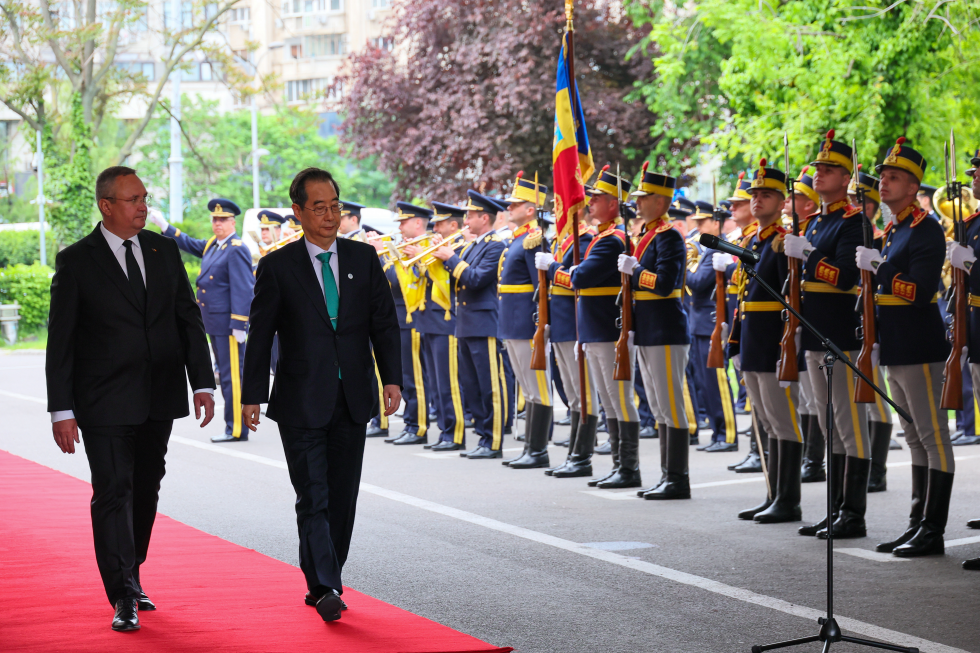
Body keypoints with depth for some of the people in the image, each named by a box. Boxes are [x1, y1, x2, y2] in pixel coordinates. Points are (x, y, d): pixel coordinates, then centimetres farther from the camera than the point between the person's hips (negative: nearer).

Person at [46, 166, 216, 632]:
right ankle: (124, 598, -6)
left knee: (146, 489, 13)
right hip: (105, 401, -5)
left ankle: (130, 577, 28)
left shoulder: (163, 250, 7)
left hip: (159, 399, 5)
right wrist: (62, 410, -11)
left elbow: (188, 318, 9)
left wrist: (202, 383, 1)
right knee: (113, 493, -7)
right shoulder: (77, 261, -5)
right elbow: (60, 341, -6)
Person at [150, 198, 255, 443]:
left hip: (229, 324, -10)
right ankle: (233, 426, 18)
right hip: (215, 323, 10)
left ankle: (236, 430, -6)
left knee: (232, 376, -8)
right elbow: (189, 244, 31)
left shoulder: (237, 250, -14)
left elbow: (242, 290, -19)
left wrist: (239, 325, -22)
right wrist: (164, 226, 25)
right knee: (226, 375, 13)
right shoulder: (212, 245, 13)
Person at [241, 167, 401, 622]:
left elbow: (384, 322, 8)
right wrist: (252, 395, -2)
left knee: (342, 499, 8)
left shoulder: (363, 258, 7)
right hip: (301, 402, -3)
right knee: (313, 499, -9)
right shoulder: (277, 267, -1)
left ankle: (323, 581, 18)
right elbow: (260, 335, 1)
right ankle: (325, 588, -11)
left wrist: (391, 378, -3)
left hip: (352, 399, 3)